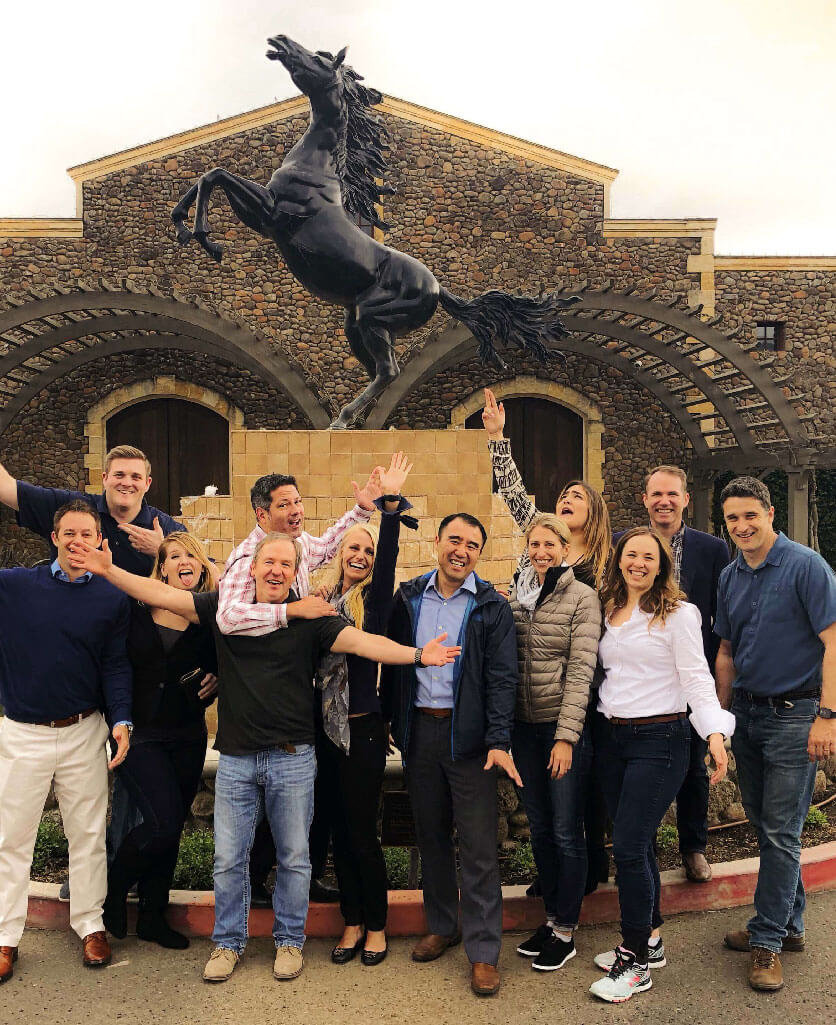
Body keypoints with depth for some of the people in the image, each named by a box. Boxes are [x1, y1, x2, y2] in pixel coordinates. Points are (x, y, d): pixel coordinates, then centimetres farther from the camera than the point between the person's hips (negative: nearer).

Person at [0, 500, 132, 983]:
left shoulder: (112, 599, -2)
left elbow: (116, 666, -1)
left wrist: (121, 720, -12)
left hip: (84, 732, 1)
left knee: (89, 835, 11)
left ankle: (91, 925, 27)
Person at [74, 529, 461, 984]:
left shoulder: (309, 617, -6)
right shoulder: (225, 606, 0)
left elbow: (361, 641, -17)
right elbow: (162, 594, -1)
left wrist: (417, 655, -30)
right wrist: (109, 570, -9)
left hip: (292, 759, -1)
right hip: (235, 758, 1)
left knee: (293, 857, 11)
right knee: (229, 858, 11)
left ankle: (289, 940, 32)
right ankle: (228, 942, 32)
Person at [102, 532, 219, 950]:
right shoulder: (136, 608, -5)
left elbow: (222, 669, 8)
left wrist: (214, 682, -10)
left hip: (188, 737, 3)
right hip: (139, 733, -3)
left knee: (170, 829, 11)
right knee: (163, 823, -12)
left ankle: (153, 916, 30)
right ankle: (114, 887, 17)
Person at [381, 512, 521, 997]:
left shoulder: (492, 607, -4)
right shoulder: (409, 598, 6)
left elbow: (502, 678, -7)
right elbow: (392, 663, 9)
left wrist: (499, 740, -16)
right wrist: (389, 721, 5)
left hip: (468, 735, -3)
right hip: (419, 730, 4)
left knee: (478, 846, 0)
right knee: (431, 835, 16)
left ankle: (484, 951, 13)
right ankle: (442, 926, 33)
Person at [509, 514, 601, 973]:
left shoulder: (582, 598, -8)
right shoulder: (516, 596, 7)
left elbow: (581, 669, -13)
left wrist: (566, 736, -17)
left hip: (564, 727, -5)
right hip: (524, 727, 5)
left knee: (566, 831, 5)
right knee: (539, 828, 15)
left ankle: (565, 932, 20)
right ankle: (551, 917, 31)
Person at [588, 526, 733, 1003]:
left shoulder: (678, 614, -8)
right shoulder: (609, 612, 10)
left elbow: (696, 677, -12)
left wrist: (715, 733, -22)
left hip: (659, 739, -6)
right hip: (614, 736, 6)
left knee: (629, 847, -6)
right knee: (636, 844, 14)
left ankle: (635, 961, 10)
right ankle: (649, 941, 31)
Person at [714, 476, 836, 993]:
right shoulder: (730, 577, 7)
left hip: (794, 713, -6)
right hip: (747, 713, 6)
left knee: (781, 831, 0)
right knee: (764, 825, 14)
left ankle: (768, 940, 12)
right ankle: (789, 924, 30)